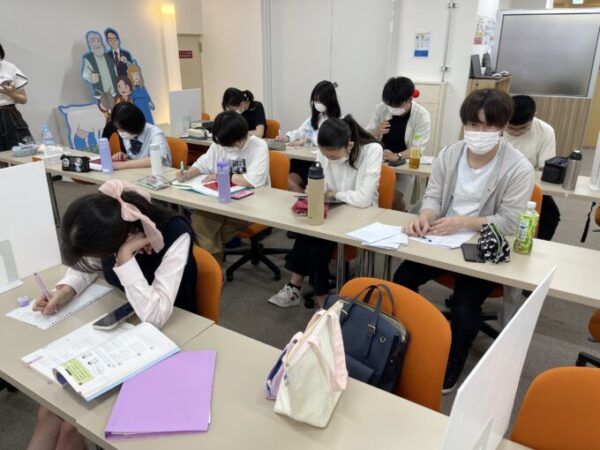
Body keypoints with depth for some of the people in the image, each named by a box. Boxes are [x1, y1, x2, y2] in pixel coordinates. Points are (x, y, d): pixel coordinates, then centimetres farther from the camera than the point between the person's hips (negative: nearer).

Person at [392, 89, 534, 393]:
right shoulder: (449, 154, -1)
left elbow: (509, 222, -16)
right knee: (402, 279, -15)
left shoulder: (519, 168, -14)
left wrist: (462, 222, -28)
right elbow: (432, 195, 0)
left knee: (464, 305, -22)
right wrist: (425, 216, -24)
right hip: (442, 240, 4)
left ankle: (450, 369, 8)